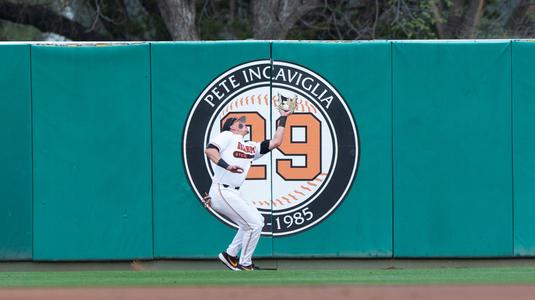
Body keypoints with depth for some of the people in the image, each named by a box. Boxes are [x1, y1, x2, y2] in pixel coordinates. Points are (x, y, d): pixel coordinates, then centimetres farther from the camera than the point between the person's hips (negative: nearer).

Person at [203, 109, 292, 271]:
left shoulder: (251, 147, 21)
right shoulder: (227, 136, -1)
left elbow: (275, 142, 17)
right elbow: (209, 149, -17)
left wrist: (283, 118, 21)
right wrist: (227, 166, -31)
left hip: (234, 193, 9)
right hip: (222, 192, -9)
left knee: (257, 221, 18)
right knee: (255, 224, -9)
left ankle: (230, 255, 22)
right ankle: (245, 265, 2)